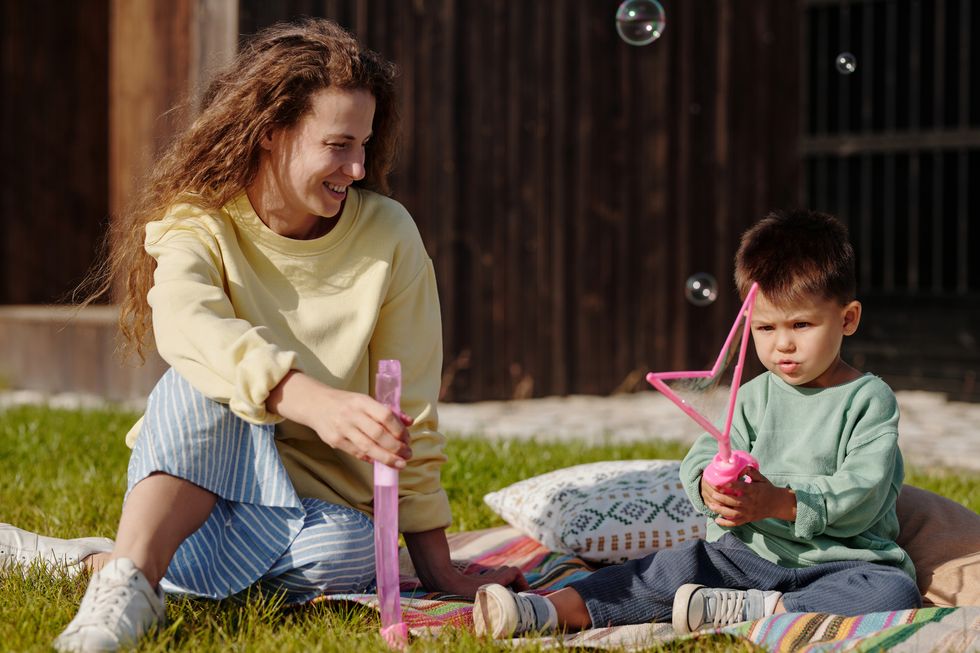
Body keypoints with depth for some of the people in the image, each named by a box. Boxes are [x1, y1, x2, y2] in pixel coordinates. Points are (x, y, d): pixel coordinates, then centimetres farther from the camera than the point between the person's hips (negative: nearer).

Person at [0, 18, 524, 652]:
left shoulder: (387, 236, -6)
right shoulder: (199, 225, -10)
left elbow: (410, 412, -3)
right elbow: (188, 327, -34)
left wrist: (438, 569, -4)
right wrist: (314, 401, -52)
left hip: (317, 500, 1)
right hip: (186, 486, -1)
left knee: (348, 549, -34)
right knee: (211, 377, -29)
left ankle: (86, 560, -23)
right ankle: (130, 582, -38)